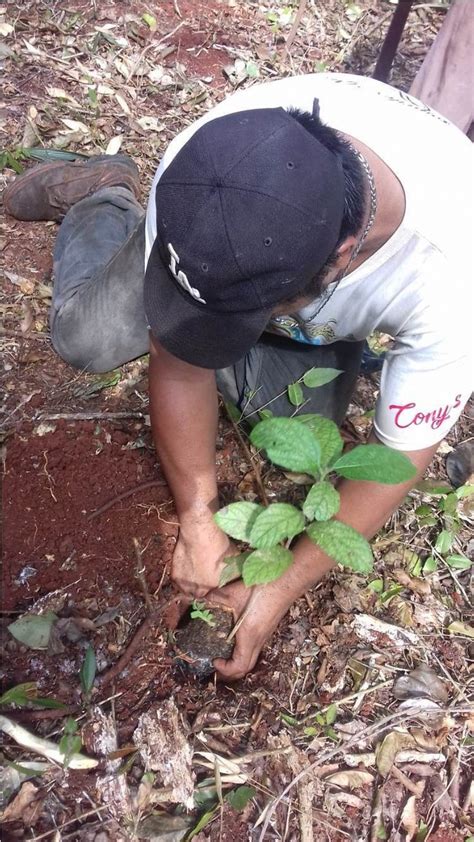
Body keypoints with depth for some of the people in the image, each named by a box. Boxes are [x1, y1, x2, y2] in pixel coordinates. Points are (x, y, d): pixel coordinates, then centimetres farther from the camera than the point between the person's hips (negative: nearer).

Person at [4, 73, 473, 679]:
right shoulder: (197, 173, -39)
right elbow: (180, 367, -26)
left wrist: (283, 589, -26)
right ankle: (102, 204, 19)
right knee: (89, 341, -15)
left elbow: (399, 458, -29)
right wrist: (199, 521, -22)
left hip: (329, 314, 1)